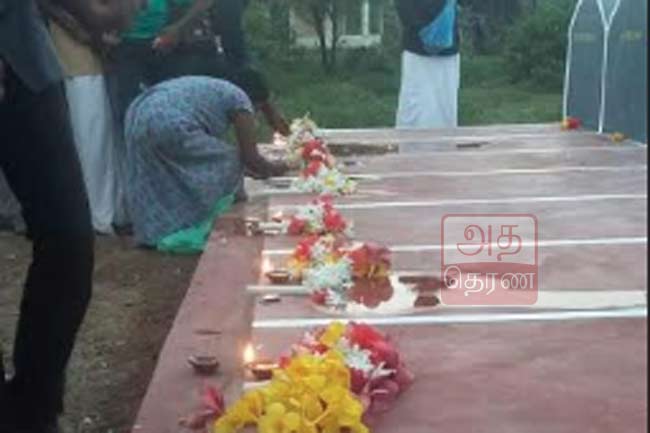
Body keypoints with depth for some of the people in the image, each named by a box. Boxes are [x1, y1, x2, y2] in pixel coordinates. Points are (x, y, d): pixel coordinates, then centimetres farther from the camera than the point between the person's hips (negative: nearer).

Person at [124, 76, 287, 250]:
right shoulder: (240, 100, 6)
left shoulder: (213, 88, 32)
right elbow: (250, 157, 6)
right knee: (225, 166, 5)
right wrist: (272, 169, 28)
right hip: (166, 123, -9)